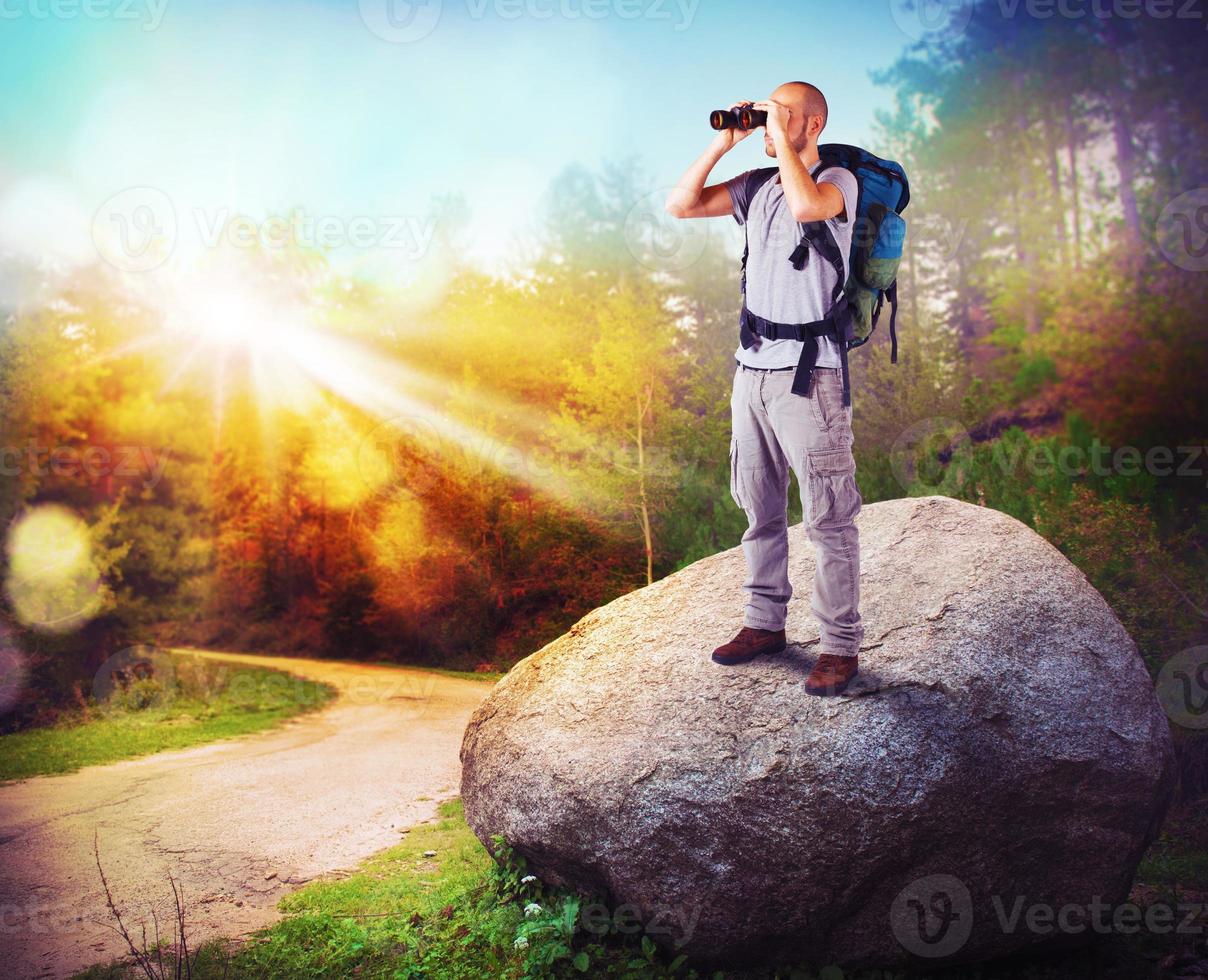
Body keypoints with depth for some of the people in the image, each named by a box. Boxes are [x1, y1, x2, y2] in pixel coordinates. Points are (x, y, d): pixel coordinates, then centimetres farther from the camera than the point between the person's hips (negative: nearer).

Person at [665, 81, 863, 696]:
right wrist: (724, 142, 3)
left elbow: (807, 206, -27)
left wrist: (783, 141, -14)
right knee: (759, 508, 14)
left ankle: (840, 645, 7)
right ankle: (765, 622, 26)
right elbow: (680, 205, 7)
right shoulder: (755, 187, 14)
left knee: (828, 518, -2)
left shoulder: (838, 180, -4)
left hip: (809, 373, -7)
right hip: (751, 369, 7)